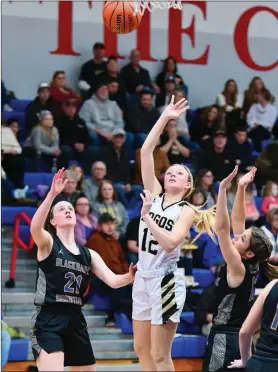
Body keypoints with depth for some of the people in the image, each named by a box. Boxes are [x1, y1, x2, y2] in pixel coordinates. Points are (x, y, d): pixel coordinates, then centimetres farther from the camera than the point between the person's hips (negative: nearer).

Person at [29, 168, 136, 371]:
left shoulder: (89, 254, 14)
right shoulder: (48, 244, -2)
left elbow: (113, 280, 4)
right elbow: (35, 228, -25)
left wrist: (131, 275, -18)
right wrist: (52, 194, -36)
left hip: (76, 322, 6)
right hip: (48, 322, -6)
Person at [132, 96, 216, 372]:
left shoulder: (186, 211, -6)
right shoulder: (154, 195, 6)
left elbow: (169, 243, -23)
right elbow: (146, 152, 0)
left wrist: (147, 217, -26)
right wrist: (164, 118, -4)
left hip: (166, 281, -6)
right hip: (143, 277, 6)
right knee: (142, 349, 11)